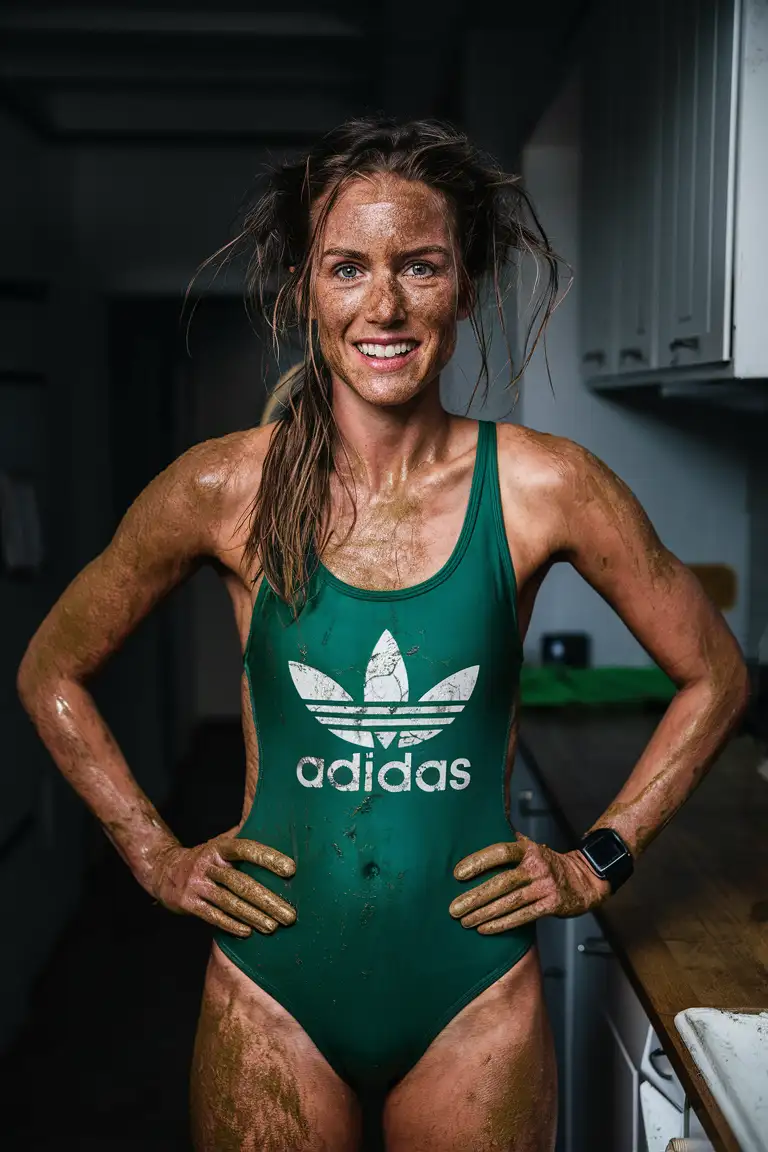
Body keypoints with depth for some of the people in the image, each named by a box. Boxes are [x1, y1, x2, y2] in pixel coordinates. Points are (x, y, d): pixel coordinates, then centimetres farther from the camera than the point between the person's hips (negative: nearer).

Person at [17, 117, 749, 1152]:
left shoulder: (544, 488, -10)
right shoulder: (225, 489, -9)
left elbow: (715, 678, 4)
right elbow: (52, 673, 5)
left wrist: (601, 859, 1)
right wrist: (156, 857, 2)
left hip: (475, 999, 0)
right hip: (272, 997, 1)